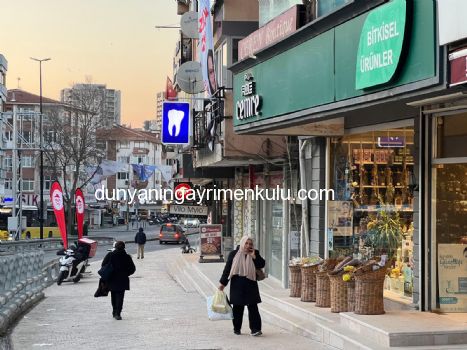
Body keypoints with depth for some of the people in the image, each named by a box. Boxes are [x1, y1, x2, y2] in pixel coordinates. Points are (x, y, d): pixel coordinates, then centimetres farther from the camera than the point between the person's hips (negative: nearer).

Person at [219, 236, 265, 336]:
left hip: (250, 285, 0)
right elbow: (227, 268, 3)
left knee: (253, 307, -5)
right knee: (237, 307, 5)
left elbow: (262, 264, -3)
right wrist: (223, 283, 2)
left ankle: (255, 328, -6)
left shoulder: (255, 254, 6)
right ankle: (237, 328, 17)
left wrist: (254, 256, -14)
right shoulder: (234, 254, 1)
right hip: (237, 285, 0)